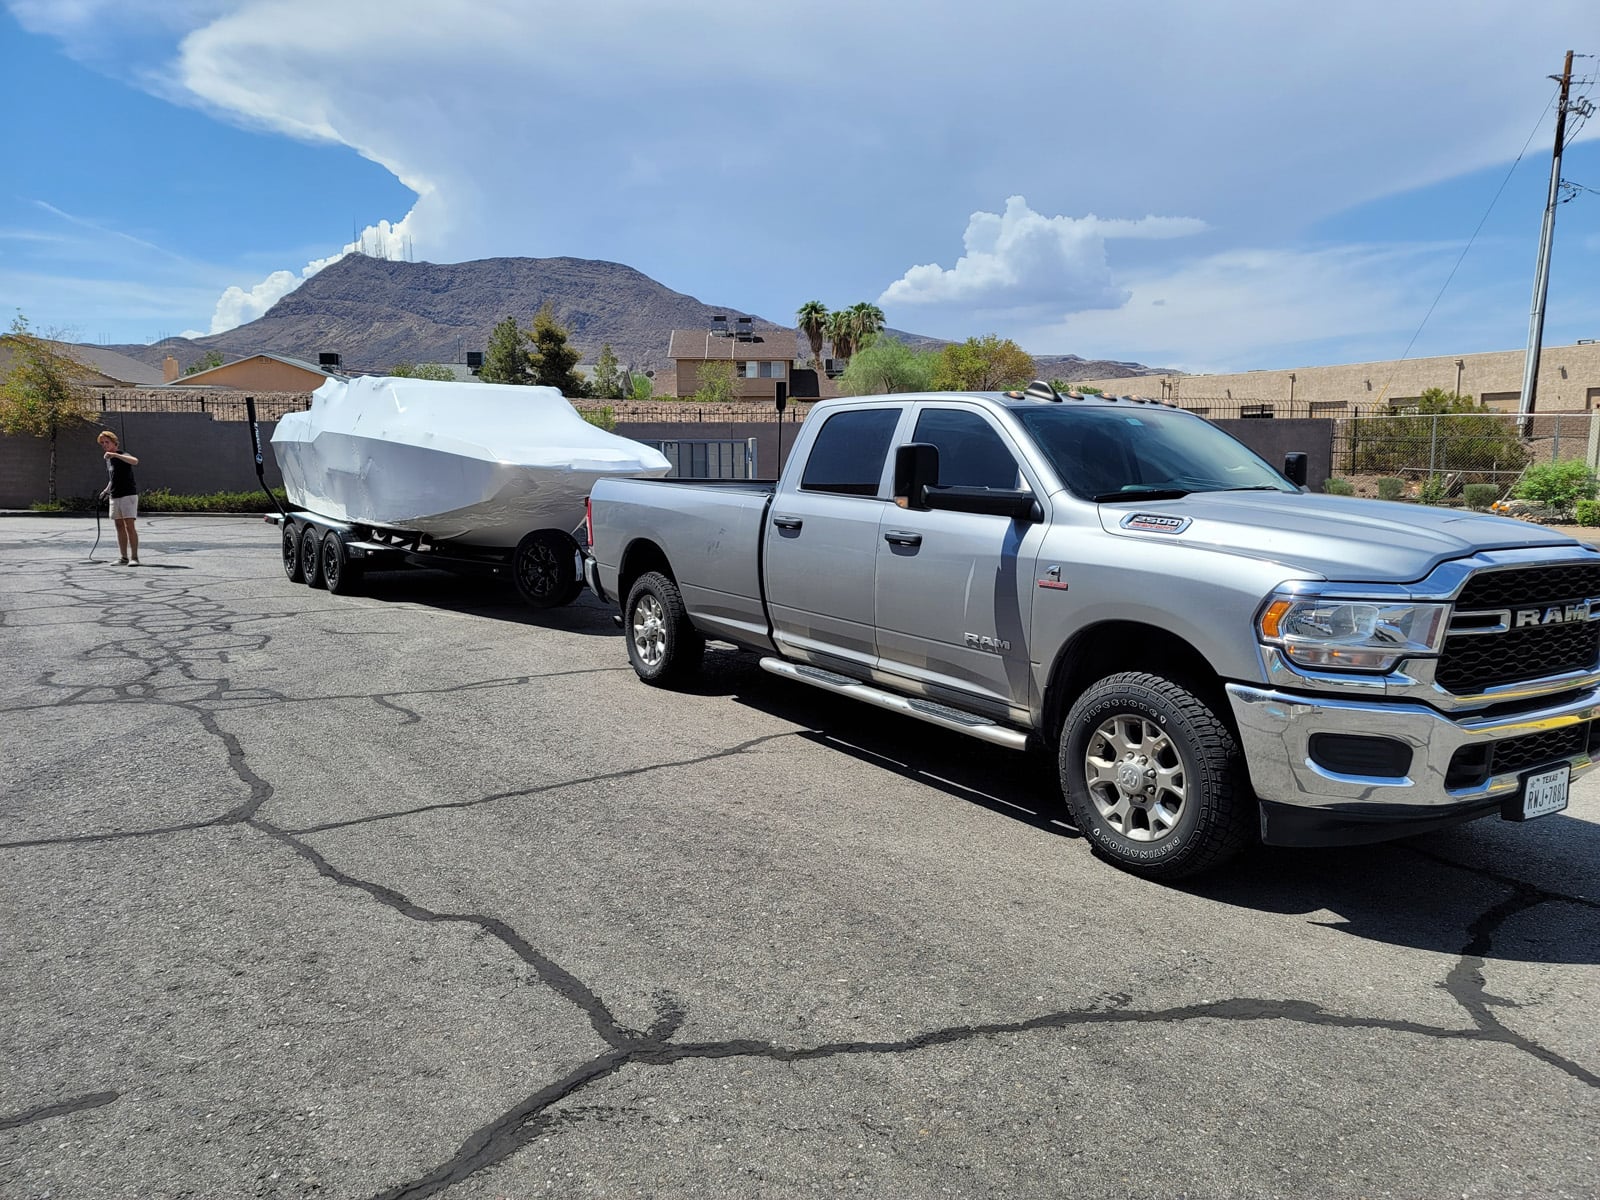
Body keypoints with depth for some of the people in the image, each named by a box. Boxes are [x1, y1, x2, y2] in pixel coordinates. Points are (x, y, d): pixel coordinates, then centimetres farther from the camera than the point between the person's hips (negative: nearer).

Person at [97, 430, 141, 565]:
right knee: (119, 527, 8)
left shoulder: (122, 456, -9)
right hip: (114, 497, 8)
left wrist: (115, 454, -37)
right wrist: (107, 490, 18)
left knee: (130, 526, -11)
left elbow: (135, 461, -33)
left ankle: (134, 557, -10)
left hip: (128, 495, -8)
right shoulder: (108, 459, 15)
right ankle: (123, 557, 12)